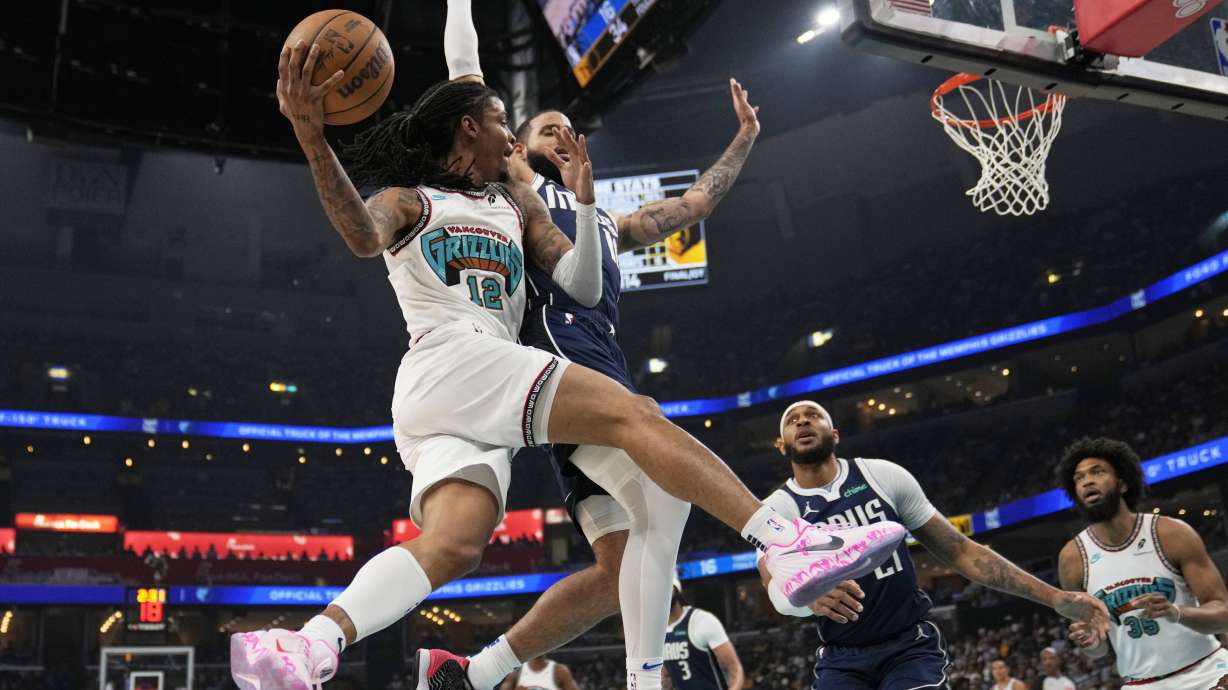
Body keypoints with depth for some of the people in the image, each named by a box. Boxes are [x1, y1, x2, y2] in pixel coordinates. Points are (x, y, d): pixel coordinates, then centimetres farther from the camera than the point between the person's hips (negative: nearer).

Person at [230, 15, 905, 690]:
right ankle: (789, 545, -27)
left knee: (455, 543, -20)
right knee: (632, 413, -20)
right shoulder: (406, 200, 12)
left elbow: (584, 288, 20)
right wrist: (312, 138, -29)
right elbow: (362, 236, -14)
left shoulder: (518, 202, 30)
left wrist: (584, 200, 5)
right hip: (448, 360, -7)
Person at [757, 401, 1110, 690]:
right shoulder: (776, 508, -5)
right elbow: (777, 587, -24)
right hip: (840, 661, 1)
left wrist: (1055, 598, -4)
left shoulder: (883, 475, -2)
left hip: (911, 646, 0)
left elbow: (959, 551, 2)